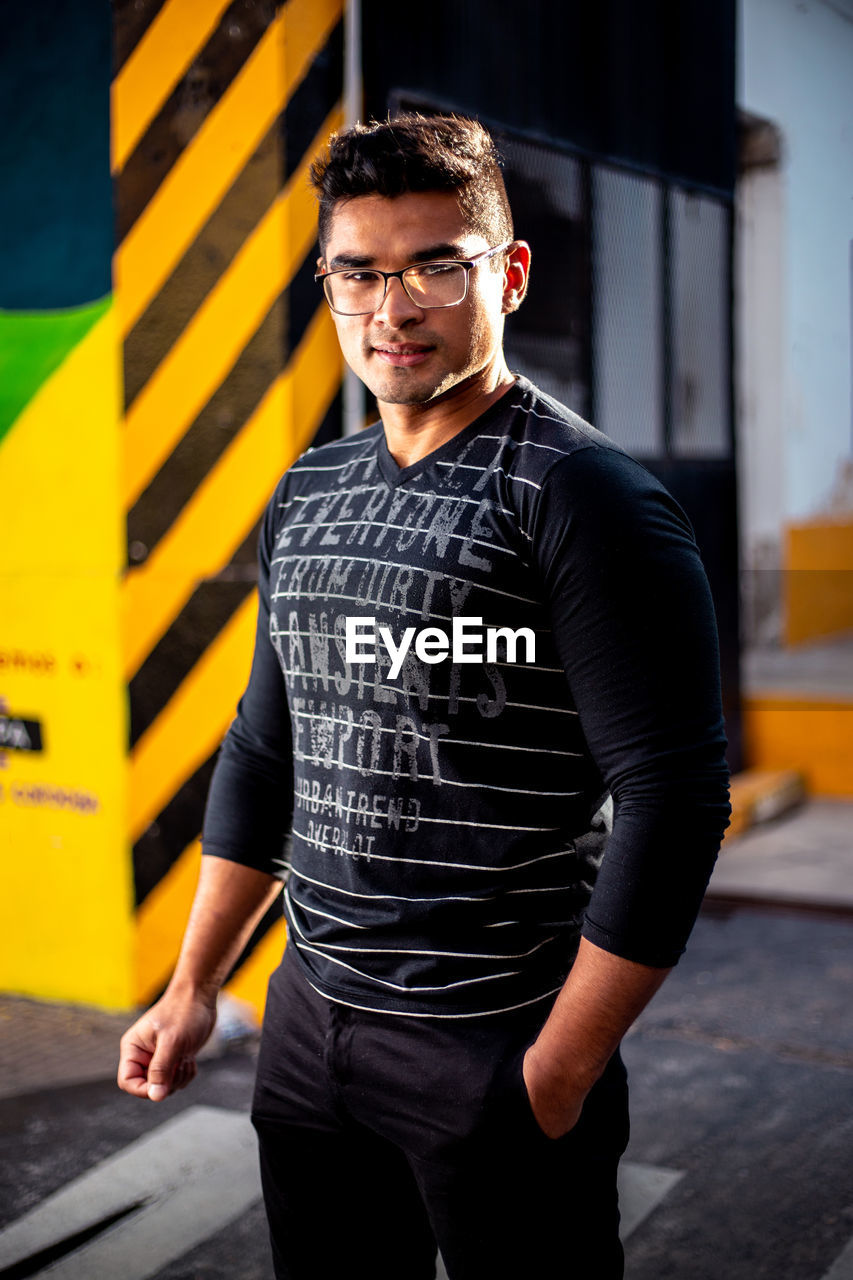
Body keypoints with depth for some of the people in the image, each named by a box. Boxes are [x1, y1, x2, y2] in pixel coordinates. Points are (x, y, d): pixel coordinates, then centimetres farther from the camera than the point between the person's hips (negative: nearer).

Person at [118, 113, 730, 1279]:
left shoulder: (583, 496, -14)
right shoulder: (308, 493, 8)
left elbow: (673, 798, -17)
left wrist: (561, 1071, -15)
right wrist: (194, 987, 13)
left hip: (496, 1050, -6)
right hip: (307, 1023, 6)